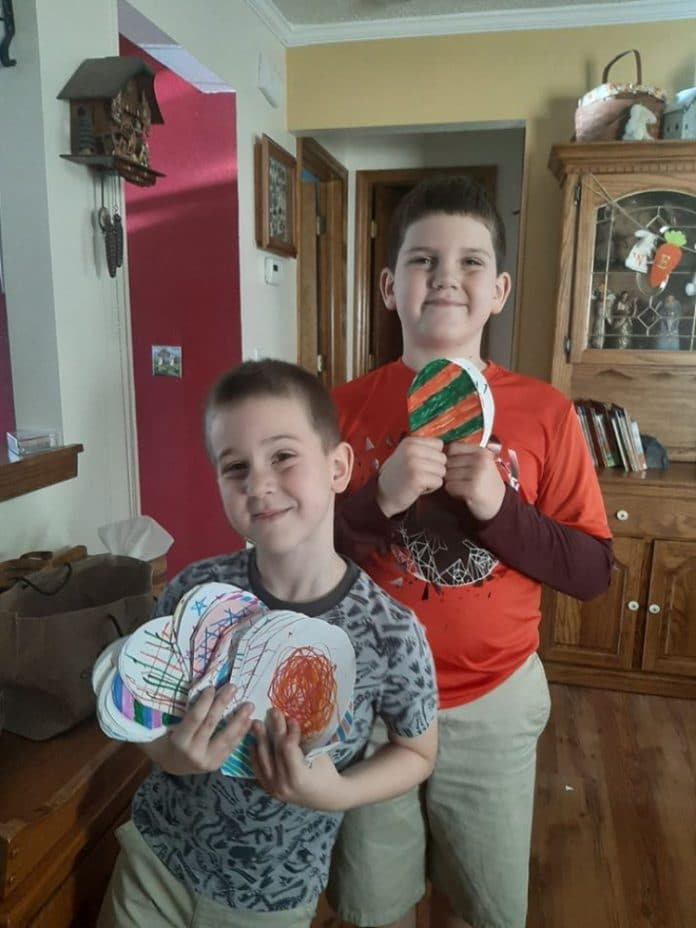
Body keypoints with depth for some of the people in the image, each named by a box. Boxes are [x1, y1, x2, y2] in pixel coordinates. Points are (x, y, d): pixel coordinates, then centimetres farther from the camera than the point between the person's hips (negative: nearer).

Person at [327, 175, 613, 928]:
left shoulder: (544, 413, -8)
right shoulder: (343, 408, -8)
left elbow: (593, 570, -6)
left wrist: (499, 508, -22)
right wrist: (377, 499, -25)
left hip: (494, 705, 1)